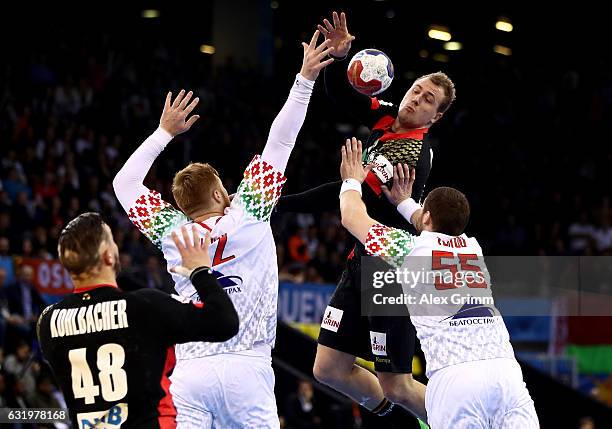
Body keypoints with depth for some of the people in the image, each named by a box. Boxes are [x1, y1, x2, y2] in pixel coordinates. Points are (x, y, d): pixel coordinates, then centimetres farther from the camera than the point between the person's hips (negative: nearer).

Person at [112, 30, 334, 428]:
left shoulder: (172, 233, 9)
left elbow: (124, 183, 25)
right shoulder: (247, 217, 3)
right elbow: (280, 142, 7)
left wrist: (165, 132, 32)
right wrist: (305, 79, 12)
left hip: (189, 372, 2)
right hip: (244, 366, -2)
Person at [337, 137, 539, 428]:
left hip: (454, 375, -3)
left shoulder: (410, 248, 10)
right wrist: (404, 201, 63)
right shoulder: (473, 247, 23)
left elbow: (352, 217, 24)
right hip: (504, 368, 3)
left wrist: (352, 181, 43)